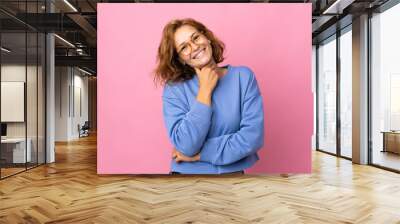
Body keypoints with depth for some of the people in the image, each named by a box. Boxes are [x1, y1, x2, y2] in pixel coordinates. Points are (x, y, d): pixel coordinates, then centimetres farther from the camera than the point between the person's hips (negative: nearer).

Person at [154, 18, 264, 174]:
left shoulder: (243, 76, -3)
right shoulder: (174, 88, -5)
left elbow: (253, 137, -9)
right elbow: (186, 146, -15)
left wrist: (200, 154, -10)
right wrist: (205, 90, -12)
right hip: (188, 173, 0)